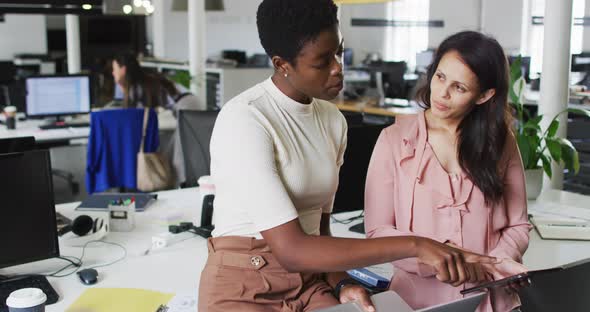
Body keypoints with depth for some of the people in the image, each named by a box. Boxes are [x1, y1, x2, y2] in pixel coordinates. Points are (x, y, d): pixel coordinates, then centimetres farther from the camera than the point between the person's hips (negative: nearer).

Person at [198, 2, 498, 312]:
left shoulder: (333, 121, 5)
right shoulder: (243, 120, -17)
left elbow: (319, 230, 11)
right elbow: (291, 250, -23)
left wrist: (340, 285, -9)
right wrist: (414, 245, -26)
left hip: (311, 286, 6)